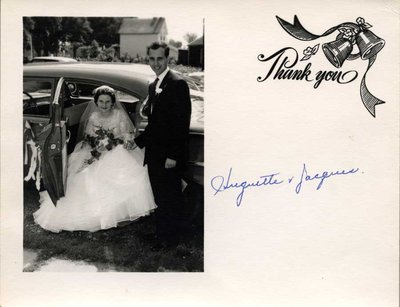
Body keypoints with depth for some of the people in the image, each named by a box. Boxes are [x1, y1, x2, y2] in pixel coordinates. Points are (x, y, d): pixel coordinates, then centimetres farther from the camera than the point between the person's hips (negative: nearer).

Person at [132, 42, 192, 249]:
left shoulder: (178, 84, -14)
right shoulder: (153, 86, 13)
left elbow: (182, 123, -19)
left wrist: (173, 155, -22)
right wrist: (138, 141, 12)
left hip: (170, 156, -8)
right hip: (154, 153, 8)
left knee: (171, 197, 5)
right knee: (160, 197, 19)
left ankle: (170, 239, 19)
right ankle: (161, 232, 33)